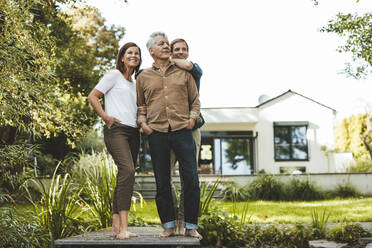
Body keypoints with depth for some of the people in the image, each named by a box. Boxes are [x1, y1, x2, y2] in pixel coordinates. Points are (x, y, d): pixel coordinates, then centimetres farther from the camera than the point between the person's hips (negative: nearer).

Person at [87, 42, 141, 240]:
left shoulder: (134, 84, 25)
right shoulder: (114, 75, 4)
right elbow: (92, 96, -3)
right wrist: (105, 116, -12)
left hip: (133, 132, 8)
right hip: (116, 130, -8)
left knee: (125, 177, 3)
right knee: (127, 170, -25)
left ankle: (116, 226, 6)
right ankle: (123, 227, -29)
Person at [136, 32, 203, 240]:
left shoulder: (183, 72, 12)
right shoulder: (144, 77, 13)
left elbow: (195, 100, 16)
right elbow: (139, 105, 20)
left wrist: (192, 118, 1)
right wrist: (142, 122, 4)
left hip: (182, 131, 0)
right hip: (157, 133, 1)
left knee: (191, 180, -4)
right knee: (162, 183, 5)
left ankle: (191, 226, 9)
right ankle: (169, 225, 16)